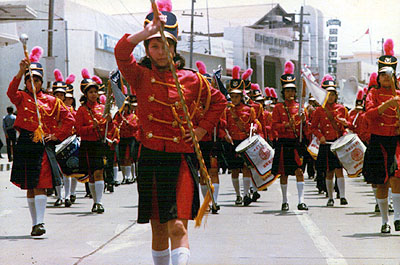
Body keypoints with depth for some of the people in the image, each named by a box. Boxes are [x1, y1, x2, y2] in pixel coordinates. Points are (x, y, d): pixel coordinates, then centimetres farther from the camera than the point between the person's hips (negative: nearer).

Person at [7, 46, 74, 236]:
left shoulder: (51, 101, 9)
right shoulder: (21, 98, 7)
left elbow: (69, 119, 12)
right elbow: (11, 93, -17)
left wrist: (56, 135, 1)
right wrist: (20, 73, -30)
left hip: (44, 145, -1)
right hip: (25, 144, 1)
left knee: (40, 185, -11)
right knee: (29, 187, 5)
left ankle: (40, 222, -16)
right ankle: (34, 223, 13)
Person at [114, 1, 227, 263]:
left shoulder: (192, 79, 4)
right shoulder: (141, 76, 3)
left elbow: (218, 101, 19)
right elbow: (121, 52, -15)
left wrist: (202, 128, 7)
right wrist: (147, 32, -26)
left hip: (180, 159, -1)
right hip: (150, 158, 1)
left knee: (178, 226, -11)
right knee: (158, 228, 10)